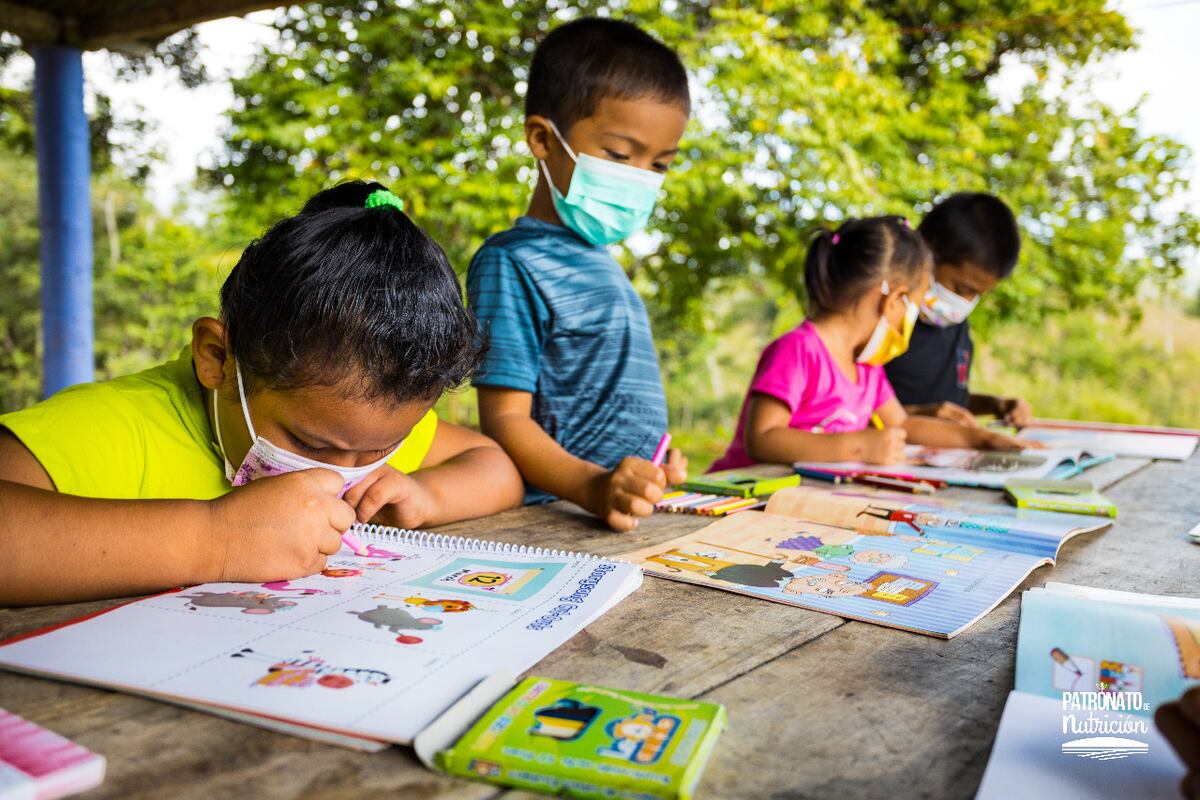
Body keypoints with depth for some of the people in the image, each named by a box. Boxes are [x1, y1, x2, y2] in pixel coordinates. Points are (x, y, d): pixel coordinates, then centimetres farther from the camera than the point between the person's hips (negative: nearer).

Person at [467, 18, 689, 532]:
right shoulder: (513, 263, -8)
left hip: (630, 515, 7)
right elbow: (504, 421, -14)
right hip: (556, 523, -7)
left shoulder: (599, 261, 18)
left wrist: (654, 470, 14)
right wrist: (593, 488, -28)